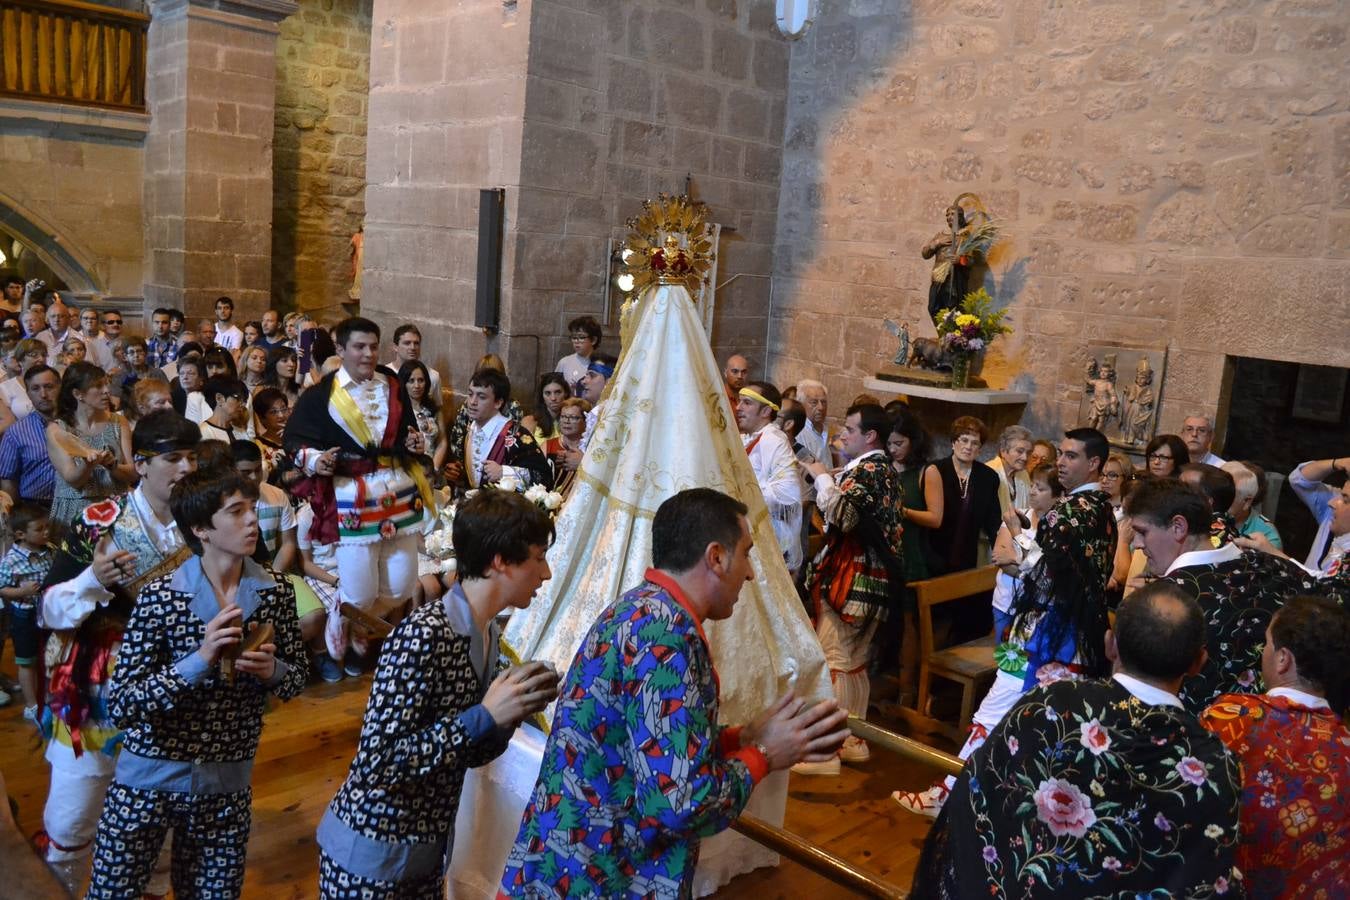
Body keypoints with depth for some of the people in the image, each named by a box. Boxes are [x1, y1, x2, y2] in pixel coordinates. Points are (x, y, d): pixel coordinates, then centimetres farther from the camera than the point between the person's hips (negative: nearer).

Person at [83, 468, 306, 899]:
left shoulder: (276, 592, -6)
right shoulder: (159, 596, -16)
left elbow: (299, 675, 4)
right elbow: (121, 705, -17)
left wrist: (272, 670, -18)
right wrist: (200, 661, -30)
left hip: (227, 782, 3)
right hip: (150, 777, -2)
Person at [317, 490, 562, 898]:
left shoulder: (489, 633, 0)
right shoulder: (422, 636, -25)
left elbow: (464, 754, 7)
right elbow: (377, 763, -27)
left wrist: (515, 710, -11)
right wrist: (484, 716, -27)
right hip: (369, 853, -8)